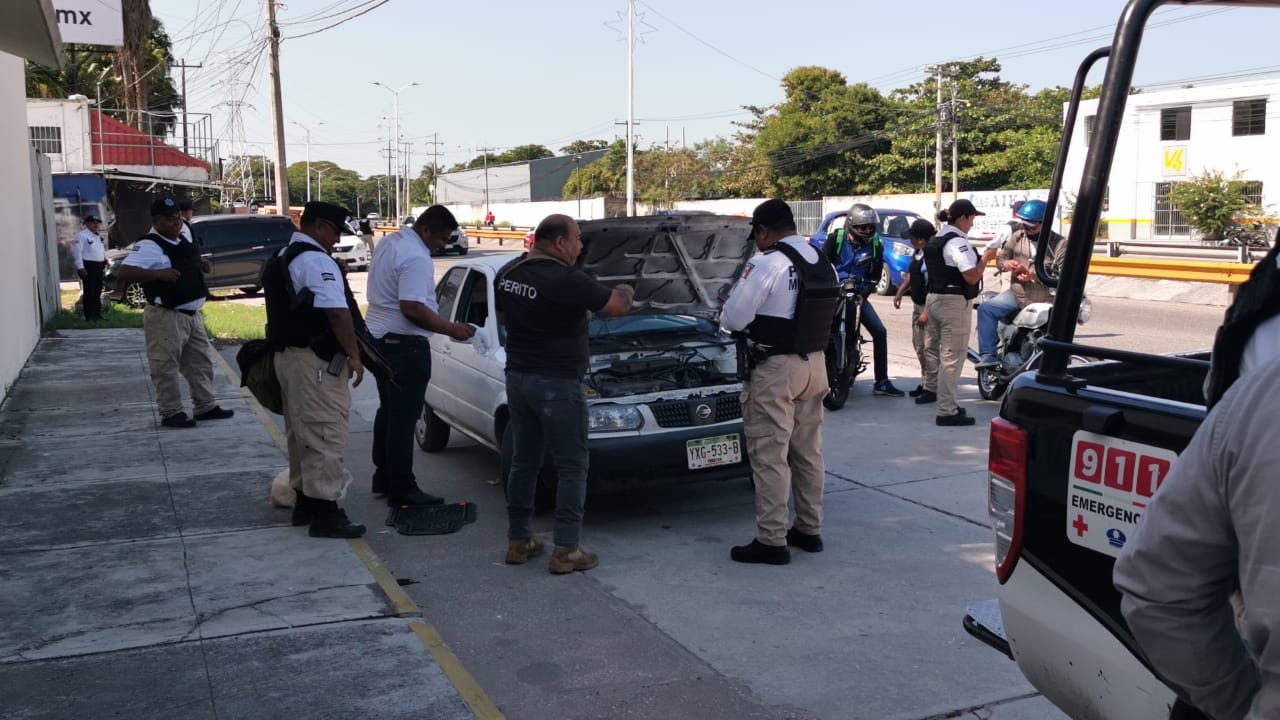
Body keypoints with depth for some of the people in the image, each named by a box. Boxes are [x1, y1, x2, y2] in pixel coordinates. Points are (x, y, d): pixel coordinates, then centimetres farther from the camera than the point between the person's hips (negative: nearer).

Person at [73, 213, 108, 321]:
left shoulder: (98, 237, 18)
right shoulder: (82, 235, -9)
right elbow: (77, 251, -16)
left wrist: (106, 260, 16)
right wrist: (80, 267, -22)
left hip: (99, 266, 8)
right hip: (88, 266, -8)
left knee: (98, 292, 12)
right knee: (89, 292, -7)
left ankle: (97, 314, 20)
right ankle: (89, 316, -4)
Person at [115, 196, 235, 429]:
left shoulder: (182, 241, 11)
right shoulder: (149, 246, -16)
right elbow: (123, 274, -26)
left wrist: (201, 266, 10)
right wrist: (158, 274, -33)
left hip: (192, 314, 9)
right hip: (166, 317, -9)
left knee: (201, 361, 15)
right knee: (166, 367, -1)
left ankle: (205, 406, 25)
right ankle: (171, 413, 8)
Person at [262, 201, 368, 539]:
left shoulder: (281, 259, 17)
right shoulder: (316, 261, -15)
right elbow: (337, 311, -22)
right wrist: (354, 355, -16)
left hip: (286, 354, 11)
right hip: (315, 361, -11)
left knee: (302, 433, 17)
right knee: (326, 435, -7)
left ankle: (304, 501, 26)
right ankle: (325, 513, -6)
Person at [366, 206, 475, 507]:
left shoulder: (389, 241, 11)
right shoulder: (416, 258, -21)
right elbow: (412, 309, -28)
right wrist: (452, 329, -20)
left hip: (377, 337, 11)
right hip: (403, 344, -11)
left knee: (389, 411, 18)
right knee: (404, 418, -5)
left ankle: (384, 478, 26)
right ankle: (401, 490, 0)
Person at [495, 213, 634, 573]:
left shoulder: (506, 273, 5)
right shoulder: (566, 281, -19)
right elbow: (617, 306, -11)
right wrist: (626, 291, 11)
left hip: (518, 377, 8)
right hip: (557, 384, -8)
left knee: (523, 462, 16)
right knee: (572, 468, 2)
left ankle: (518, 542, 22)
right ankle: (566, 550, 3)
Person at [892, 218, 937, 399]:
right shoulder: (919, 252, 8)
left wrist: (927, 313, -26)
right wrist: (900, 292, 18)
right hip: (918, 304, 10)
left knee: (928, 347, -6)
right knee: (918, 344, 16)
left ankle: (931, 388, 1)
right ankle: (925, 382, 28)